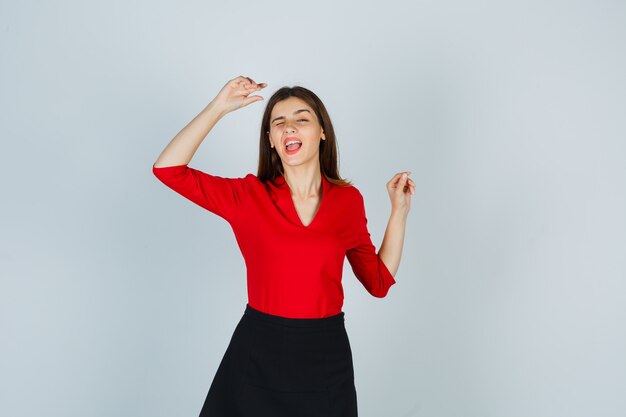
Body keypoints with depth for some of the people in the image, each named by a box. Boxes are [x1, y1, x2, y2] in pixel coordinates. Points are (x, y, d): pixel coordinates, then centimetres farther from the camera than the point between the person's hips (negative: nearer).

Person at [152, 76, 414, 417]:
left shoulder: (348, 199, 1)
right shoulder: (250, 196, -4)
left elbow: (379, 282, 6)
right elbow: (167, 168, -13)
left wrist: (399, 211, 1)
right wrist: (219, 106, -11)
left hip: (326, 356, 1)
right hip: (257, 353, -1)